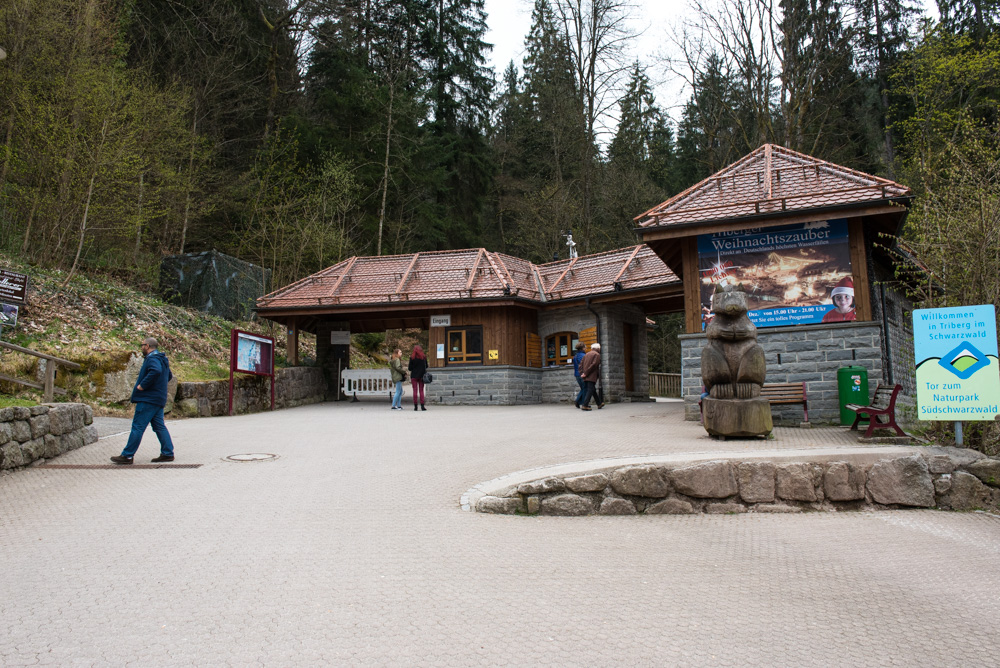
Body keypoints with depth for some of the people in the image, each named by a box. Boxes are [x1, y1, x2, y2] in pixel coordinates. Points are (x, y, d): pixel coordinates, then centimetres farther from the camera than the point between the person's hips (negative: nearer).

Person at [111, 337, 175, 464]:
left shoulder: (152, 359, -13)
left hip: (148, 399, -10)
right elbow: (169, 376, 30)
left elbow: (156, 371, -34)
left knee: (137, 426, -5)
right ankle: (168, 453, 7)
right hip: (159, 400, 10)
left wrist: (142, 385, -26)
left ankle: (127, 456, 0)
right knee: (159, 426, 10)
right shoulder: (162, 359, 18)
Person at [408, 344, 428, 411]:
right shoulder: (424, 357, 0)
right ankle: (422, 406, -2)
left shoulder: (412, 358, -6)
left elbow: (410, 368, -4)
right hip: (422, 375, 1)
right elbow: (426, 366, 8)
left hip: (414, 375, -1)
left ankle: (415, 406, 1)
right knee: (421, 391, 5)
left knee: (415, 390, 3)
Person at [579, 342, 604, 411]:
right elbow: (593, 365, -15)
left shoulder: (586, 354, 18)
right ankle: (585, 405, -14)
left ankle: (599, 404, 29)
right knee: (590, 390, -6)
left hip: (586, 377, 7)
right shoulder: (597, 355, -3)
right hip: (592, 376, -7)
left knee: (593, 390, 17)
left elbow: (581, 364, 11)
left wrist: (582, 373, 4)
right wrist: (586, 373, -13)